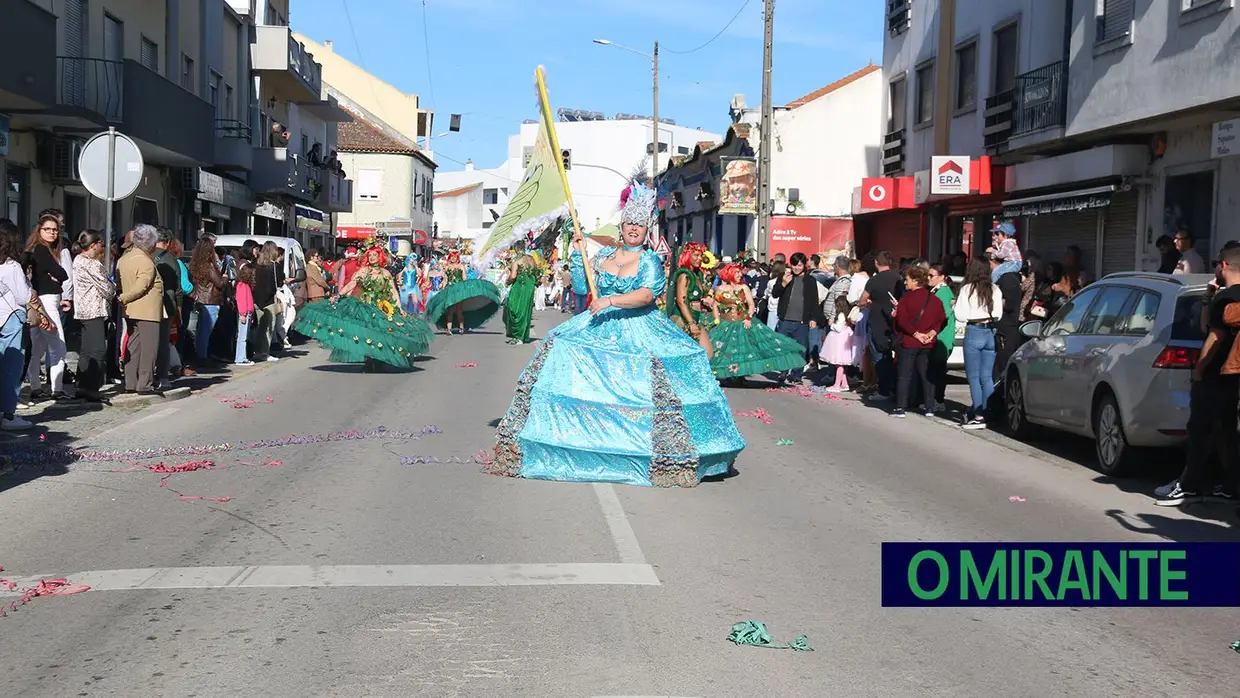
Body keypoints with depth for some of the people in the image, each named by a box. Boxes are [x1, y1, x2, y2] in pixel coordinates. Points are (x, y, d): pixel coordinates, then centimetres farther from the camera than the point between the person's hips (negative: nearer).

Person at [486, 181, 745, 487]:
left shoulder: (651, 261, 0)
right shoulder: (605, 254, 13)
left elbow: (646, 295, -16)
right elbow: (581, 287, 11)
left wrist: (610, 301, -25)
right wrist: (578, 253, 4)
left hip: (639, 330, -4)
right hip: (600, 326, 4)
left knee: (654, 370, -23)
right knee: (562, 347, -12)